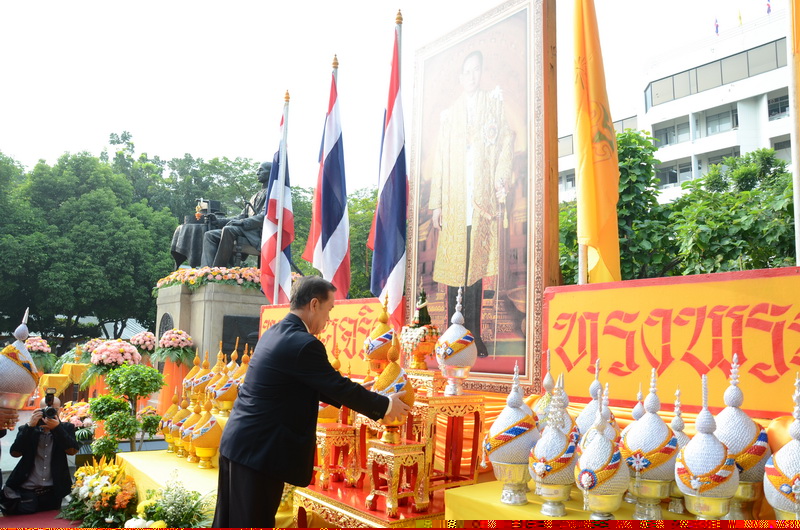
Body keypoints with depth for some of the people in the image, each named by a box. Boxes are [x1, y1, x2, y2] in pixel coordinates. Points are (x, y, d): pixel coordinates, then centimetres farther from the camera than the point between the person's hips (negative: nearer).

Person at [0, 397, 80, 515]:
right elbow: (15, 452, -10)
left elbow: (72, 450, -12)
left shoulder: (66, 428, 4)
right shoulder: (27, 430, 5)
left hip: (53, 492, 0)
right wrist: (30, 426, -17)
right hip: (27, 491, 0)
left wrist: (57, 427, -21)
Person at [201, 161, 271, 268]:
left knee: (228, 230, -33)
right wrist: (219, 221, 11)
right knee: (210, 235, -6)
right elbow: (242, 216, 24)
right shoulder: (256, 195, 29)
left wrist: (242, 222, -23)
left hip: (258, 232, -9)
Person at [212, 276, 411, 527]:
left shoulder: (274, 333, 11)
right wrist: (386, 405, 1)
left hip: (236, 441, 10)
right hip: (259, 450, -9)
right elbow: (339, 386, -13)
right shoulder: (304, 344, -19)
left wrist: (358, 400, 19)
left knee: (229, 520, 18)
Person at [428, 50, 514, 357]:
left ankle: (474, 338, 1)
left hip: (482, 200, -1)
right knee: (453, 268, -3)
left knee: (476, 268, -4)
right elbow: (439, 159, 14)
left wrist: (502, 179, -10)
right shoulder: (448, 114, 20)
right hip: (453, 202, 1)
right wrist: (436, 203, 6)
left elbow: (506, 142, 6)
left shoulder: (494, 103, 16)